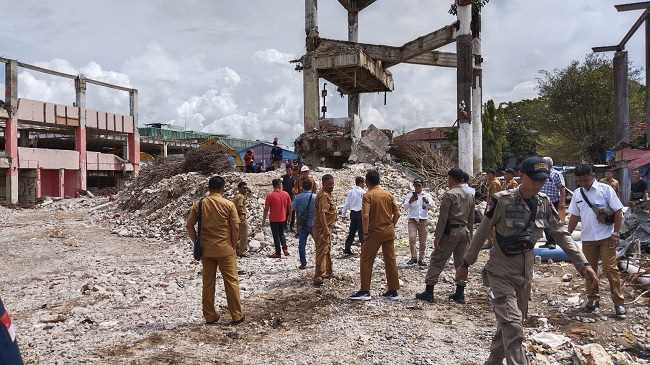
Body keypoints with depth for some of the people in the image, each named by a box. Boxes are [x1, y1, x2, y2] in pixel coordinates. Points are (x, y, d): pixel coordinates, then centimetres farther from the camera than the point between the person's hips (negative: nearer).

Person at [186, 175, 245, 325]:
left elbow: (189, 225, 0)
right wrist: (234, 246, 2)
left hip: (206, 250, 3)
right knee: (231, 282, 7)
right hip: (225, 249, -3)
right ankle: (237, 315, 12)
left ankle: (210, 316, 18)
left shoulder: (199, 204, 1)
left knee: (208, 283, 12)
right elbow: (235, 228, -9)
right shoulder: (228, 204, -7)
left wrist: (197, 243, 9)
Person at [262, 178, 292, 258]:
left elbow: (266, 209, -12)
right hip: (283, 218, 3)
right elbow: (289, 206, 2)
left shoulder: (270, 195, -14)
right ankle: (285, 249, 6)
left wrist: (263, 220, -3)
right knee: (281, 234, 21)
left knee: (276, 236, 7)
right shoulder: (286, 194, -5)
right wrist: (289, 216, 16)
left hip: (273, 219, -3)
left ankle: (278, 253, 12)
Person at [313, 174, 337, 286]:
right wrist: (326, 228, -32)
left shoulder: (327, 194, 16)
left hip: (327, 227, 11)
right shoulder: (324, 195, -18)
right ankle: (318, 276, -15)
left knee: (327, 250, 19)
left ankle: (327, 272, 30)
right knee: (322, 251, -13)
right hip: (322, 228, -11)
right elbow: (322, 213, -27)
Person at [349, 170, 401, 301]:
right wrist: (391, 226, 13)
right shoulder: (388, 194, 5)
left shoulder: (368, 195, -11)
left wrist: (365, 232, -12)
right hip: (389, 232, 5)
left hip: (374, 232, -5)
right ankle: (393, 291, 15)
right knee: (390, 260, 10)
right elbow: (397, 213, 4)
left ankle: (365, 291, 4)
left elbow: (365, 216, -21)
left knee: (366, 261, 4)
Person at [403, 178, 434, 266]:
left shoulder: (427, 195, 6)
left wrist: (427, 202, -27)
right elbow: (405, 207, -5)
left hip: (423, 220, 1)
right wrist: (410, 201, -26)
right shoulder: (410, 195, 5)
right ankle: (414, 257, -8)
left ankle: (421, 259, 16)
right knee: (412, 238, -18)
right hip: (412, 220, -1)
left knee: (423, 242, 4)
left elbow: (432, 206, -5)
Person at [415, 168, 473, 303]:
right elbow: (471, 218, 14)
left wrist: (437, 236, -13)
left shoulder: (449, 195, -11)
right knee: (461, 262, 12)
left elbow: (443, 217, -15)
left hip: (450, 232, -7)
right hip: (464, 232, 7)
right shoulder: (469, 196, 11)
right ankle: (460, 294, 17)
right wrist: (469, 234, 21)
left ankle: (429, 292, 2)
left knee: (437, 261, 0)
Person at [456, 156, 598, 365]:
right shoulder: (502, 201, -17)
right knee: (512, 326, -16)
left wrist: (583, 264, -2)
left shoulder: (544, 203, -1)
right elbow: (481, 234, -9)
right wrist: (465, 264, -3)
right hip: (501, 272, -6)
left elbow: (561, 235, 5)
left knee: (510, 324, 18)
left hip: (525, 272, 6)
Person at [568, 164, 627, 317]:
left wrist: (616, 233, -12)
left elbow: (618, 211, -6)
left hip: (606, 237, -4)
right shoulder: (577, 193, 6)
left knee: (610, 268, -4)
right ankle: (592, 298, 24)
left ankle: (618, 302, 6)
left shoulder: (605, 189, -6)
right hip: (587, 238, 4)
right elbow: (574, 216, 13)